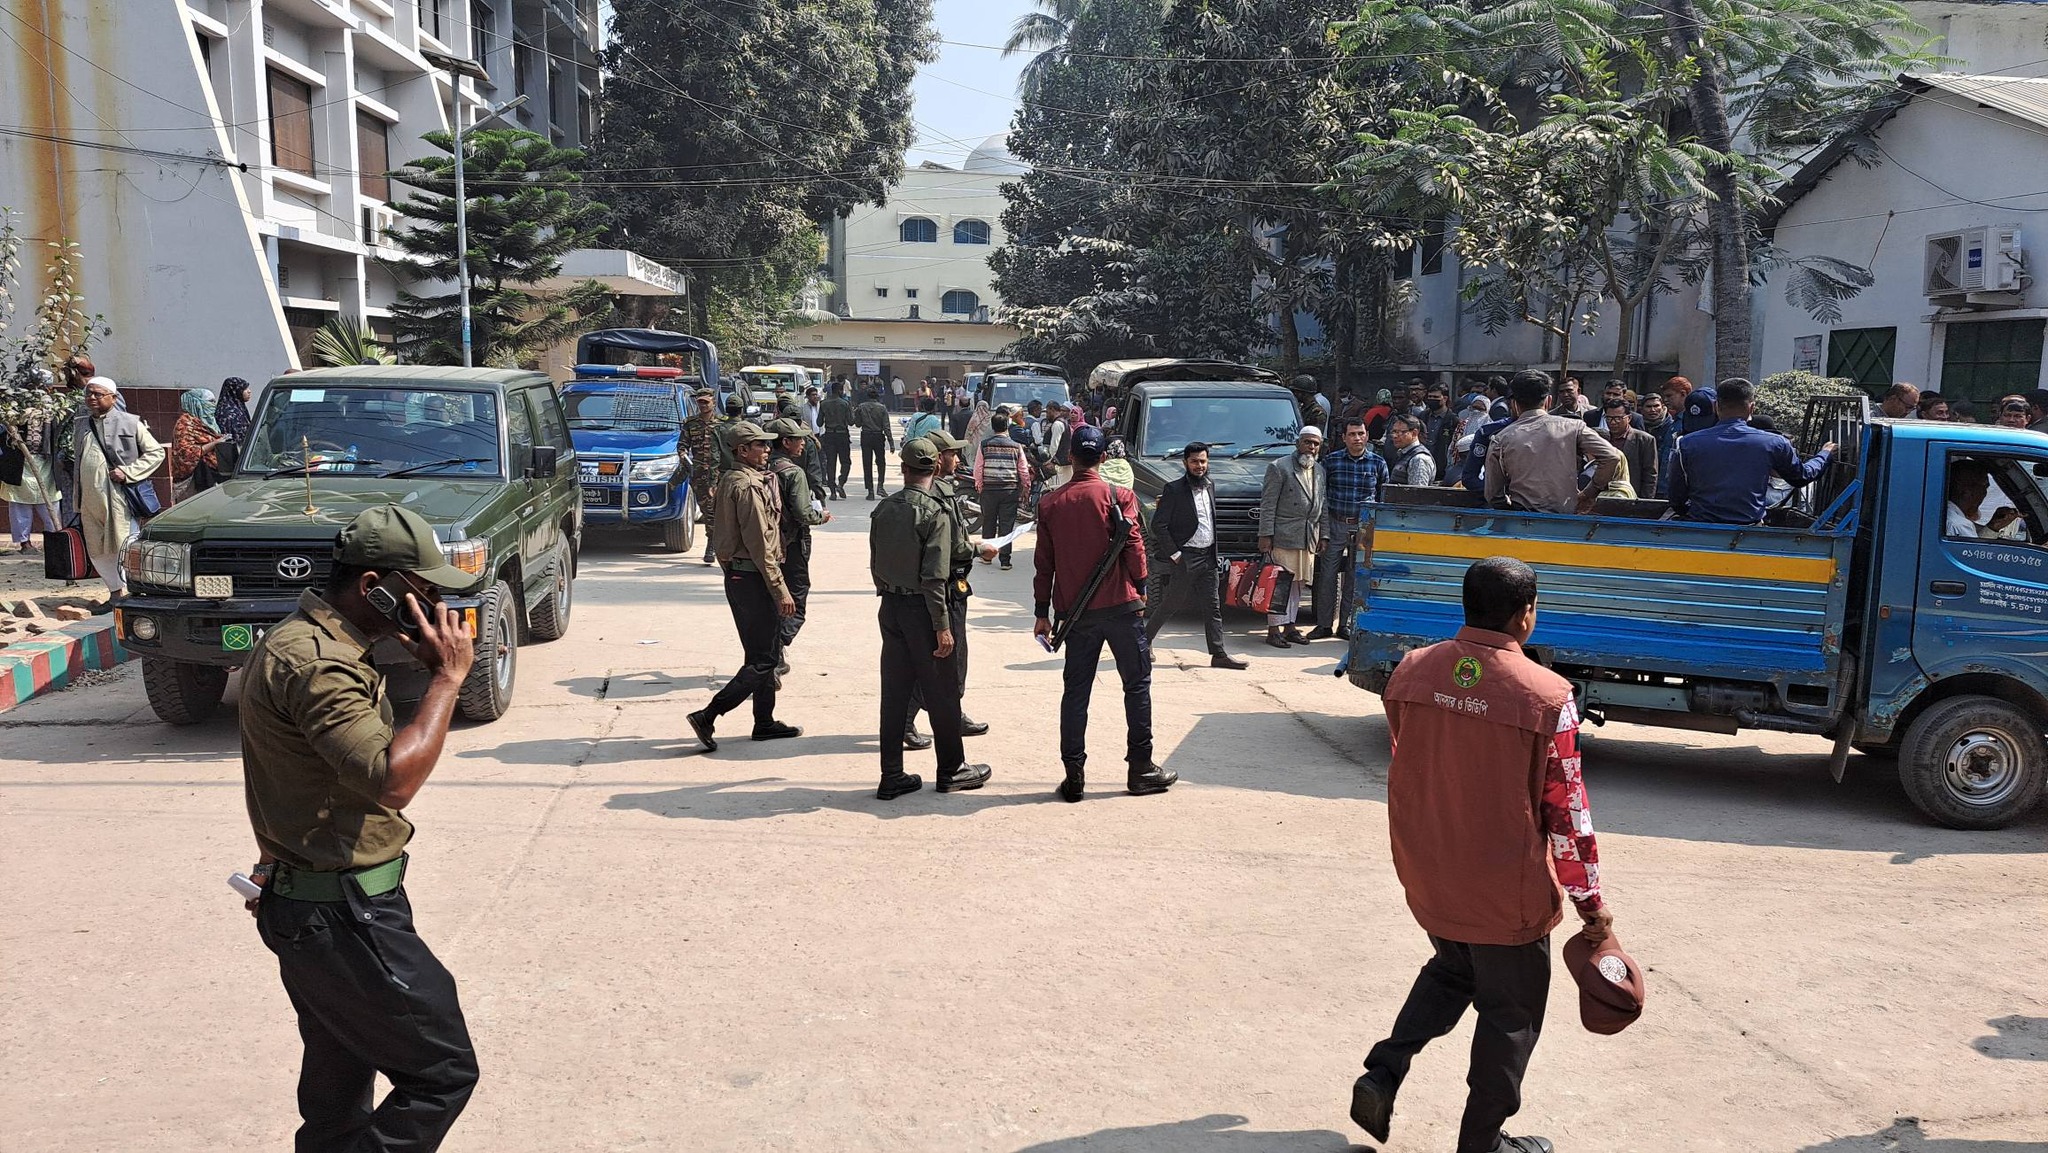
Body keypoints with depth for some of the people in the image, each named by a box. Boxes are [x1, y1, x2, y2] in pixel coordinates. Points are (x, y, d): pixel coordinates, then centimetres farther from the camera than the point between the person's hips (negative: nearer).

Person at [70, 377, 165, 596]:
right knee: (97, 551, 9)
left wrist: (127, 472, -11)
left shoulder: (131, 423, -1)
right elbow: (77, 463, 24)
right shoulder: (80, 425, 16)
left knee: (123, 548, -8)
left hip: (118, 498, -6)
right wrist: (77, 500, 19)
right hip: (89, 501, 6)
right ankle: (117, 591, 22)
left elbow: (156, 452, -1)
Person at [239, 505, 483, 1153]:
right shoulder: (315, 662, -23)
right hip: (341, 915, -11)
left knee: (339, 1098, 21)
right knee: (444, 1072, -4)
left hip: (321, 908, 11)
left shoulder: (305, 641, 12)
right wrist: (447, 678, -25)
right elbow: (391, 779, -32)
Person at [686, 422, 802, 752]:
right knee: (763, 660, -6)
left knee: (762, 653, 18)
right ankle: (707, 717, -9)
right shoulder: (750, 486, -18)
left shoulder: (728, 481, 13)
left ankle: (765, 723, 26)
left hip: (735, 574, 10)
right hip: (754, 578, -10)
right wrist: (781, 591, -20)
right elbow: (760, 545, -21)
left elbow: (722, 533, 19)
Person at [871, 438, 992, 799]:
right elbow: (934, 576, -19)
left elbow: (875, 564, 10)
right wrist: (943, 626, -16)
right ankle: (952, 771, 19)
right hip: (922, 609, -6)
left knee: (894, 691, 10)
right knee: (941, 692, 7)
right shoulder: (935, 512, -16)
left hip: (890, 607, 6)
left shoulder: (883, 508, 3)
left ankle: (892, 776, 15)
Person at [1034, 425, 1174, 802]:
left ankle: (1074, 775, 8)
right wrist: (1140, 593, 9)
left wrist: (1042, 612, 12)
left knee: (1075, 691, 8)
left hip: (1074, 611, 3)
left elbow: (1044, 562, 5)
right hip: (1120, 605, -3)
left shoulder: (1050, 503, 3)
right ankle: (1140, 769, 10)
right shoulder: (1119, 497, -6)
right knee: (1137, 685, 8)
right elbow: (1134, 549, -6)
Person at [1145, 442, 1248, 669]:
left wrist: (1215, 554, 14)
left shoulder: (1210, 486, 12)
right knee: (1170, 604, 2)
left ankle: (1219, 654, 5)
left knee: (1213, 607, 4)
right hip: (1184, 558, -6)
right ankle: (1144, 640, 20)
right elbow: (1158, 525, -12)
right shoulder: (1173, 489, -11)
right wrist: (1174, 554, -14)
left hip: (1208, 557, 6)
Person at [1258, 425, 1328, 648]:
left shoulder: (1320, 471, 17)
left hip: (1308, 538, 7)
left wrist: (1323, 536, 14)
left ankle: (1289, 626, 18)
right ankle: (1273, 629, -4)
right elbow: (1268, 505, -7)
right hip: (1283, 536, -7)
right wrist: (1265, 535, -12)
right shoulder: (1279, 468, -4)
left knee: (1298, 583, 10)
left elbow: (1323, 506, 19)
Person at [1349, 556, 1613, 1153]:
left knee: (1451, 970, 29)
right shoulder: (1547, 697, -20)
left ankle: (1382, 1072, 17)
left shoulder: (1412, 670, -6)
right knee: (1510, 1013, 16)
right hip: (1507, 892, -5)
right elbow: (1566, 811, -14)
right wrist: (1591, 903, -2)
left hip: (1426, 875, 5)